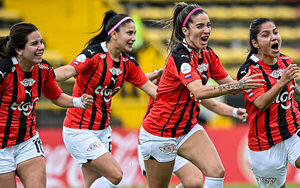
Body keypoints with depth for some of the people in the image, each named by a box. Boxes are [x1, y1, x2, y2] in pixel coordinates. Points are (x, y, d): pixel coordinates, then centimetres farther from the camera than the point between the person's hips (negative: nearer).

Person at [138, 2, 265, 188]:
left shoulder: (208, 55, 1)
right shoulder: (180, 56, -24)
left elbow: (230, 85, 5)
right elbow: (199, 91, -38)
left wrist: (246, 82, -17)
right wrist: (238, 85, -44)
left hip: (189, 128, 7)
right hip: (160, 133, -7)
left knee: (217, 171, -16)